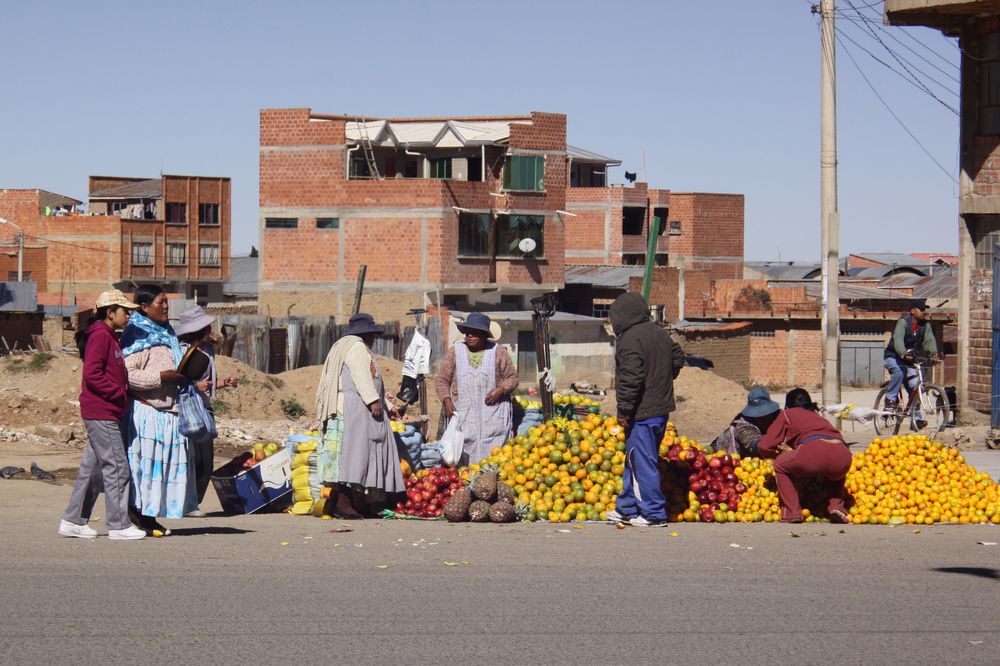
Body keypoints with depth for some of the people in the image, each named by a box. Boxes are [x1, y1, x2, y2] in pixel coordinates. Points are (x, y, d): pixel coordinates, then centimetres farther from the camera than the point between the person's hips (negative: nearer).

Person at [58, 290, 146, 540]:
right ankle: (118, 525, -5)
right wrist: (120, 393, -17)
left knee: (92, 468, 12)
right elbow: (92, 374, -20)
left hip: (103, 413, 10)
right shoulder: (100, 336, -12)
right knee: (116, 468, -8)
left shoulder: (108, 337, 20)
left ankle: (73, 521, 16)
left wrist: (123, 391, 9)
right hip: (102, 413, -10)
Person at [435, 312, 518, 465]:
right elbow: (442, 379, 9)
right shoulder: (455, 351, 9)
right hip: (463, 416, 1)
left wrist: (501, 389, -10)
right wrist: (446, 400, -7)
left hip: (493, 417, -1)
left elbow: (512, 377, 9)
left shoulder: (498, 352, 6)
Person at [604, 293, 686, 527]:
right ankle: (626, 509, 26)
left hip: (641, 413, -9)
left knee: (642, 463, -3)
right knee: (634, 460, 18)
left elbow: (631, 378, -23)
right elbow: (678, 357, 25)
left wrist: (624, 411, -18)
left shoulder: (630, 339, -17)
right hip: (661, 409, 9)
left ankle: (653, 514, -1)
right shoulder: (660, 333, 12)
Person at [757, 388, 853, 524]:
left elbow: (764, 446, 20)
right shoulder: (818, 417, 39)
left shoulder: (787, 414, 26)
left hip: (814, 450, -5)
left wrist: (778, 454, 44)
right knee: (835, 472, 40)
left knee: (780, 466, 23)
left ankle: (792, 512, 13)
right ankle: (836, 507, 18)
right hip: (843, 455, 5)